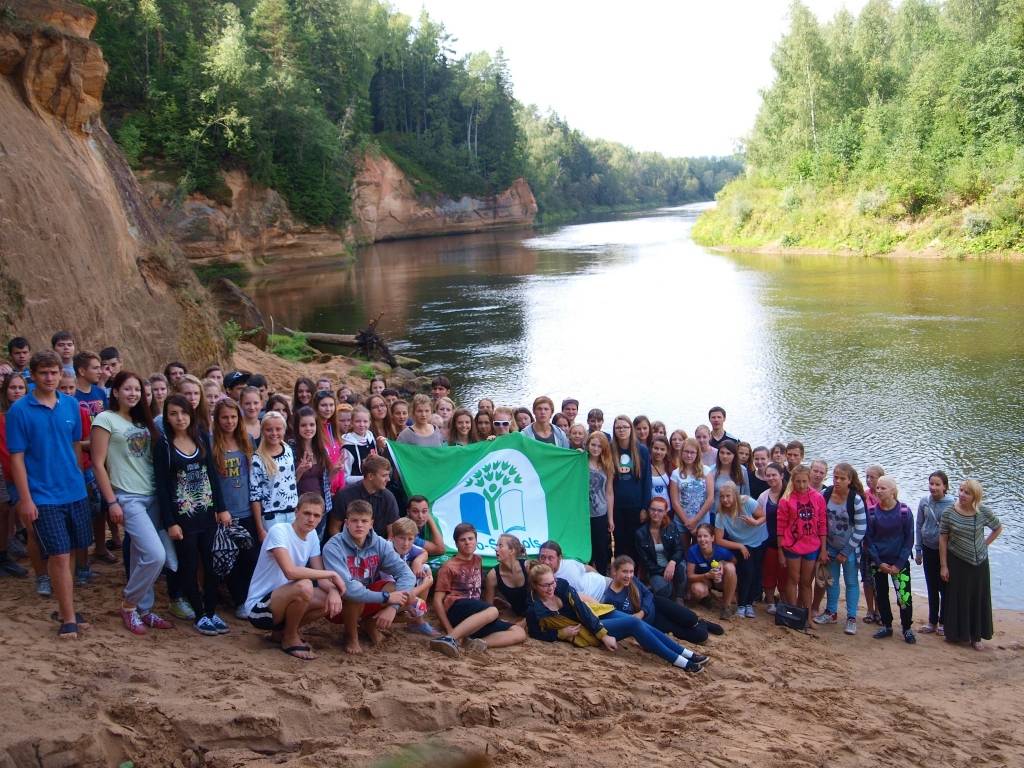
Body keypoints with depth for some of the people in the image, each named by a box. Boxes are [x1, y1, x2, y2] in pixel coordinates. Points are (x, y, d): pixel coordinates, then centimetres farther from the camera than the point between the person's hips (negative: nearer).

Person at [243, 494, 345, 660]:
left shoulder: (312, 536, 4)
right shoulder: (279, 531, -20)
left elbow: (320, 576, 3)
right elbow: (290, 571, -34)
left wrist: (333, 590, -21)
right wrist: (332, 574, -26)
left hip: (282, 601, 8)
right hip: (258, 607, -8)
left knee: (334, 599, -9)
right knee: (304, 586, -33)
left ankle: (282, 632, 10)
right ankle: (290, 639, -7)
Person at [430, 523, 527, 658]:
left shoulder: (478, 560, 22)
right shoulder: (449, 566, 5)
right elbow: (437, 600, -2)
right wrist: (449, 629, -15)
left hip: (476, 616, 6)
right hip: (456, 609, -6)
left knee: (519, 633, -12)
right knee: (492, 611, -37)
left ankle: (477, 643, -32)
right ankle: (448, 639, -47)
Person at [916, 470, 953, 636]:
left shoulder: (952, 504, -13)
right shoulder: (924, 502, -4)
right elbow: (919, 526, 5)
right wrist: (918, 550, 6)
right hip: (929, 549, 3)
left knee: (944, 588, 6)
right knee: (932, 588, 13)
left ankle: (943, 622, 20)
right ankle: (932, 622, 23)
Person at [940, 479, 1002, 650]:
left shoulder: (983, 512, -11)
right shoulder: (949, 513, -13)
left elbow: (998, 528, 8)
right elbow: (943, 539, -7)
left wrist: (985, 544, -1)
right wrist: (943, 565, -7)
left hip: (979, 563, 1)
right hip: (956, 562, -1)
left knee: (978, 598, 10)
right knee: (957, 598, 8)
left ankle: (976, 636, 24)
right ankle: (955, 634, 23)